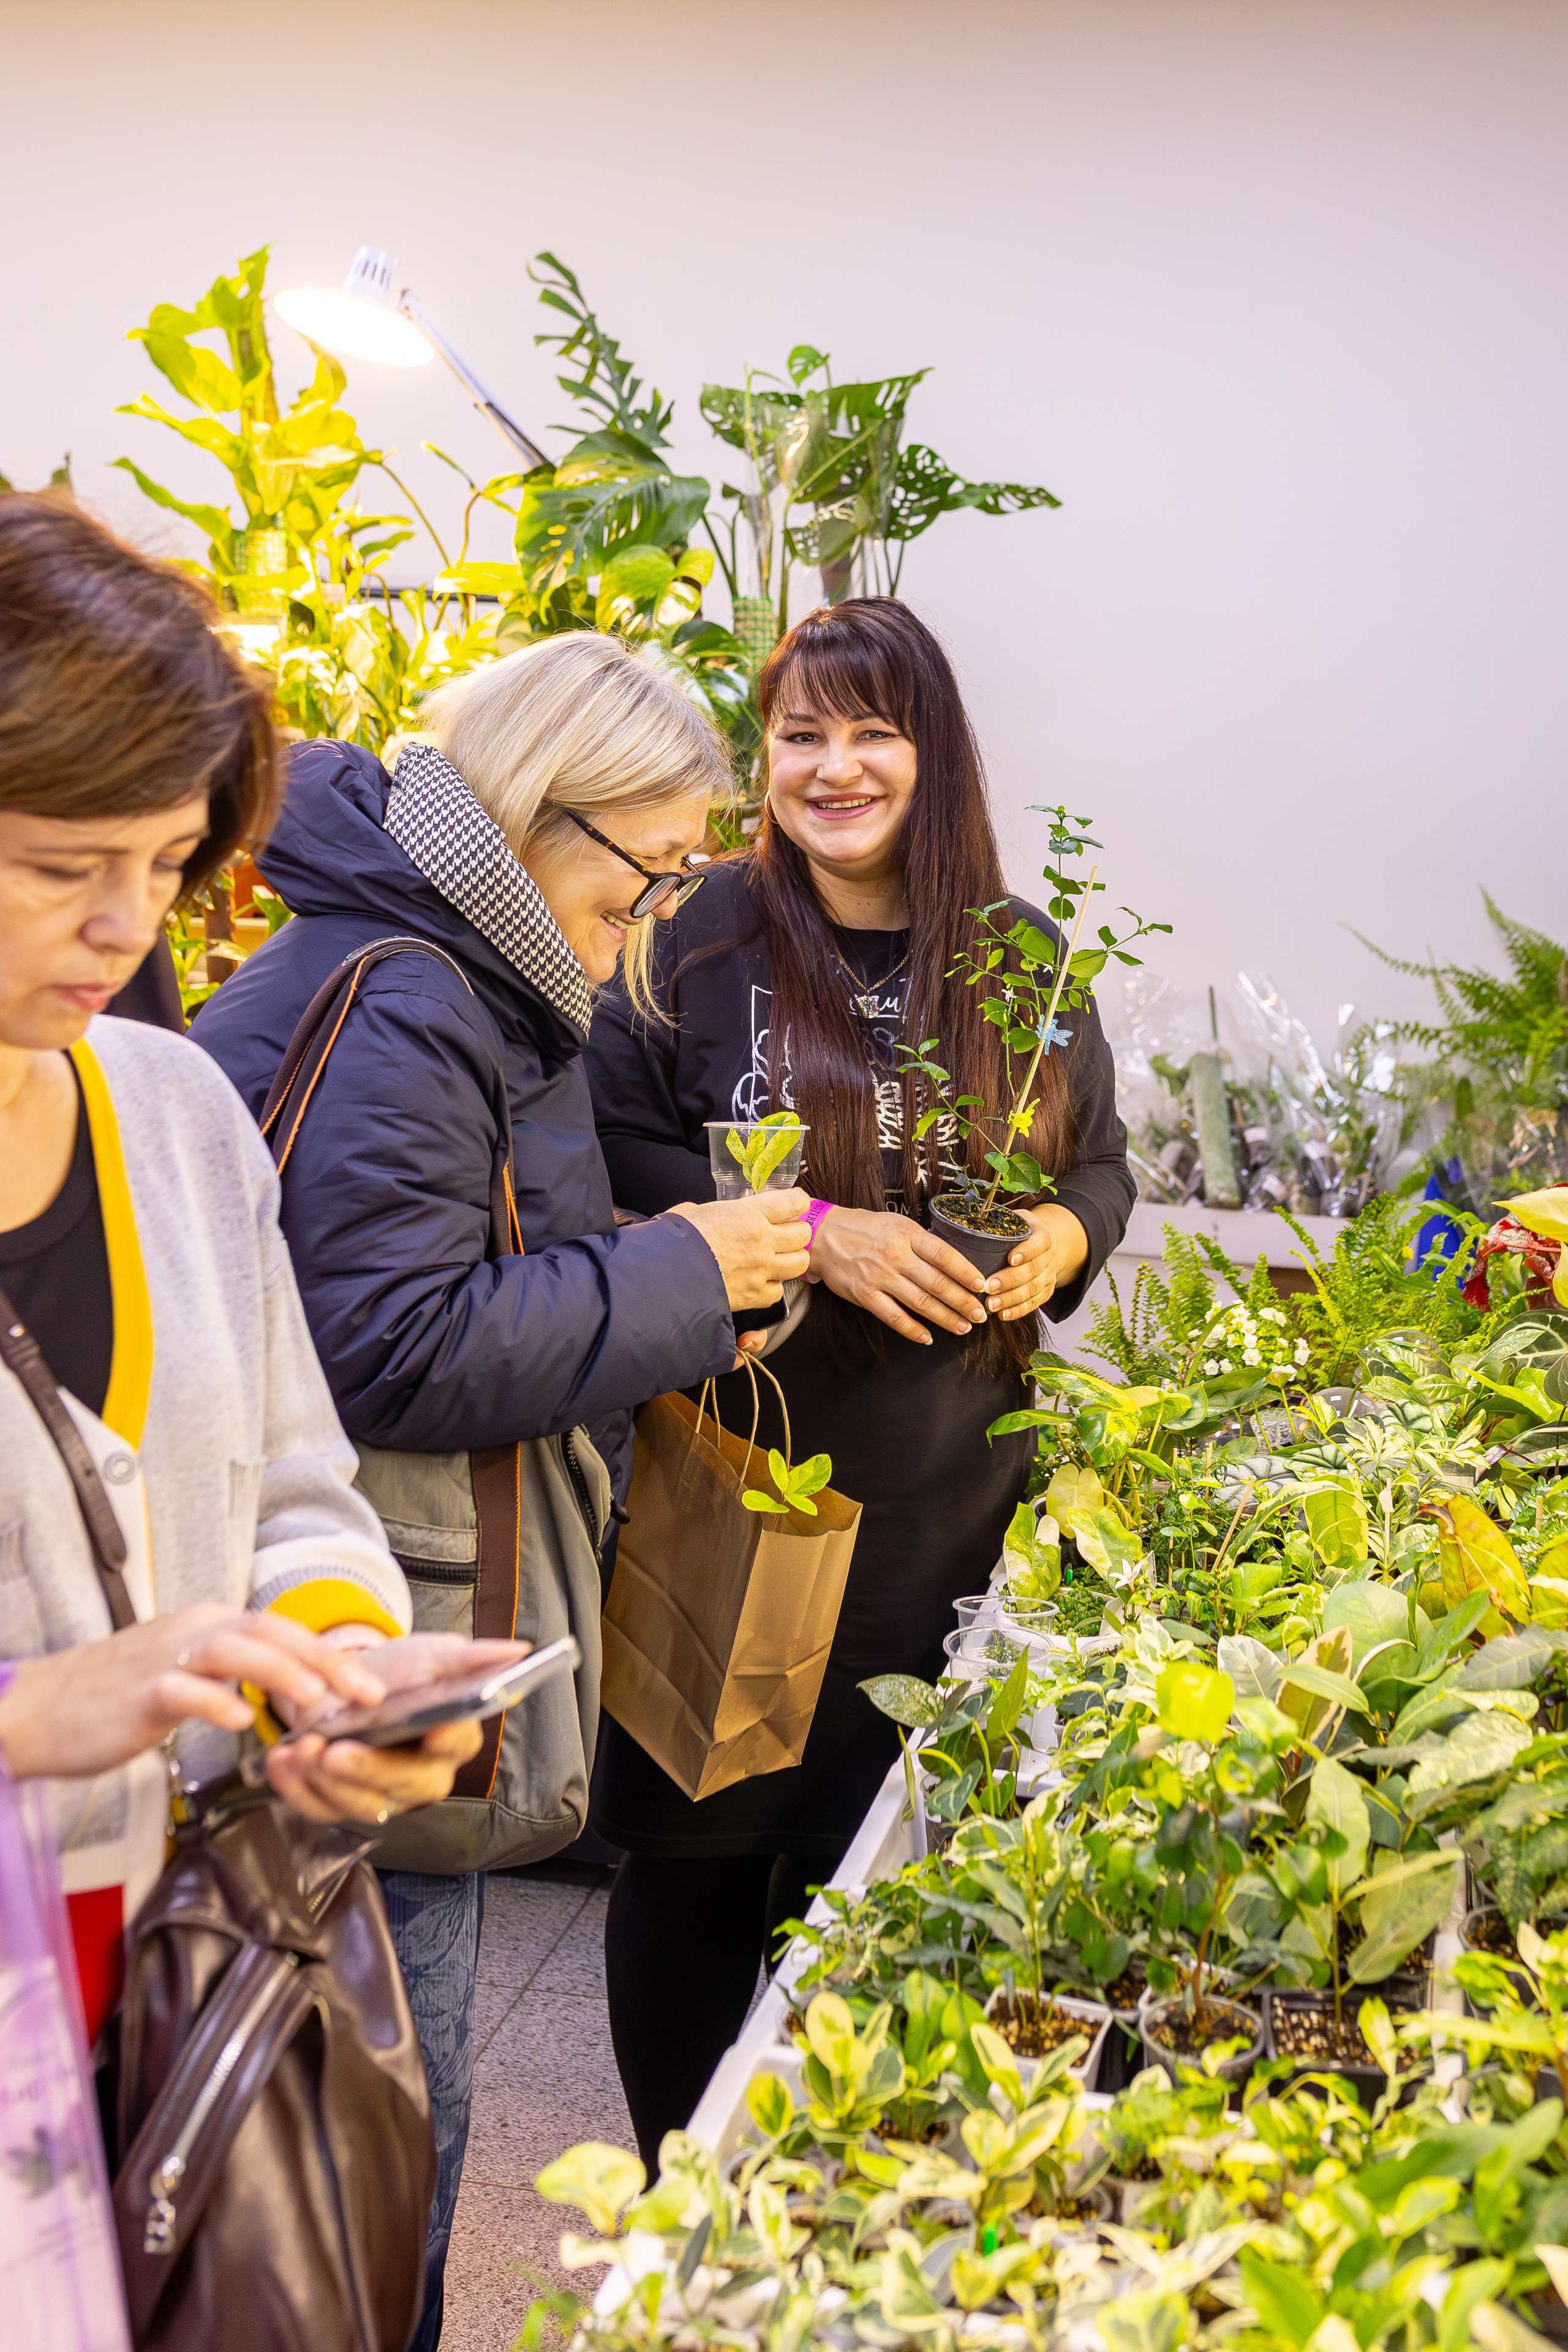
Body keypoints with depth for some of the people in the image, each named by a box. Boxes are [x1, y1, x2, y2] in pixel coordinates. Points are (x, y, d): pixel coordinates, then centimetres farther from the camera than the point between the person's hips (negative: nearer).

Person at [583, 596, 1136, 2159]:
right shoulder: (698, 940, -4)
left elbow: (1100, 1160, 15)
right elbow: (610, 1153, -8)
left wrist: (1063, 1234, -7)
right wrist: (812, 1234, -19)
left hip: (943, 1494, 3)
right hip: (725, 1472, -3)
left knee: (863, 1849, 12)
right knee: (696, 1848, 7)